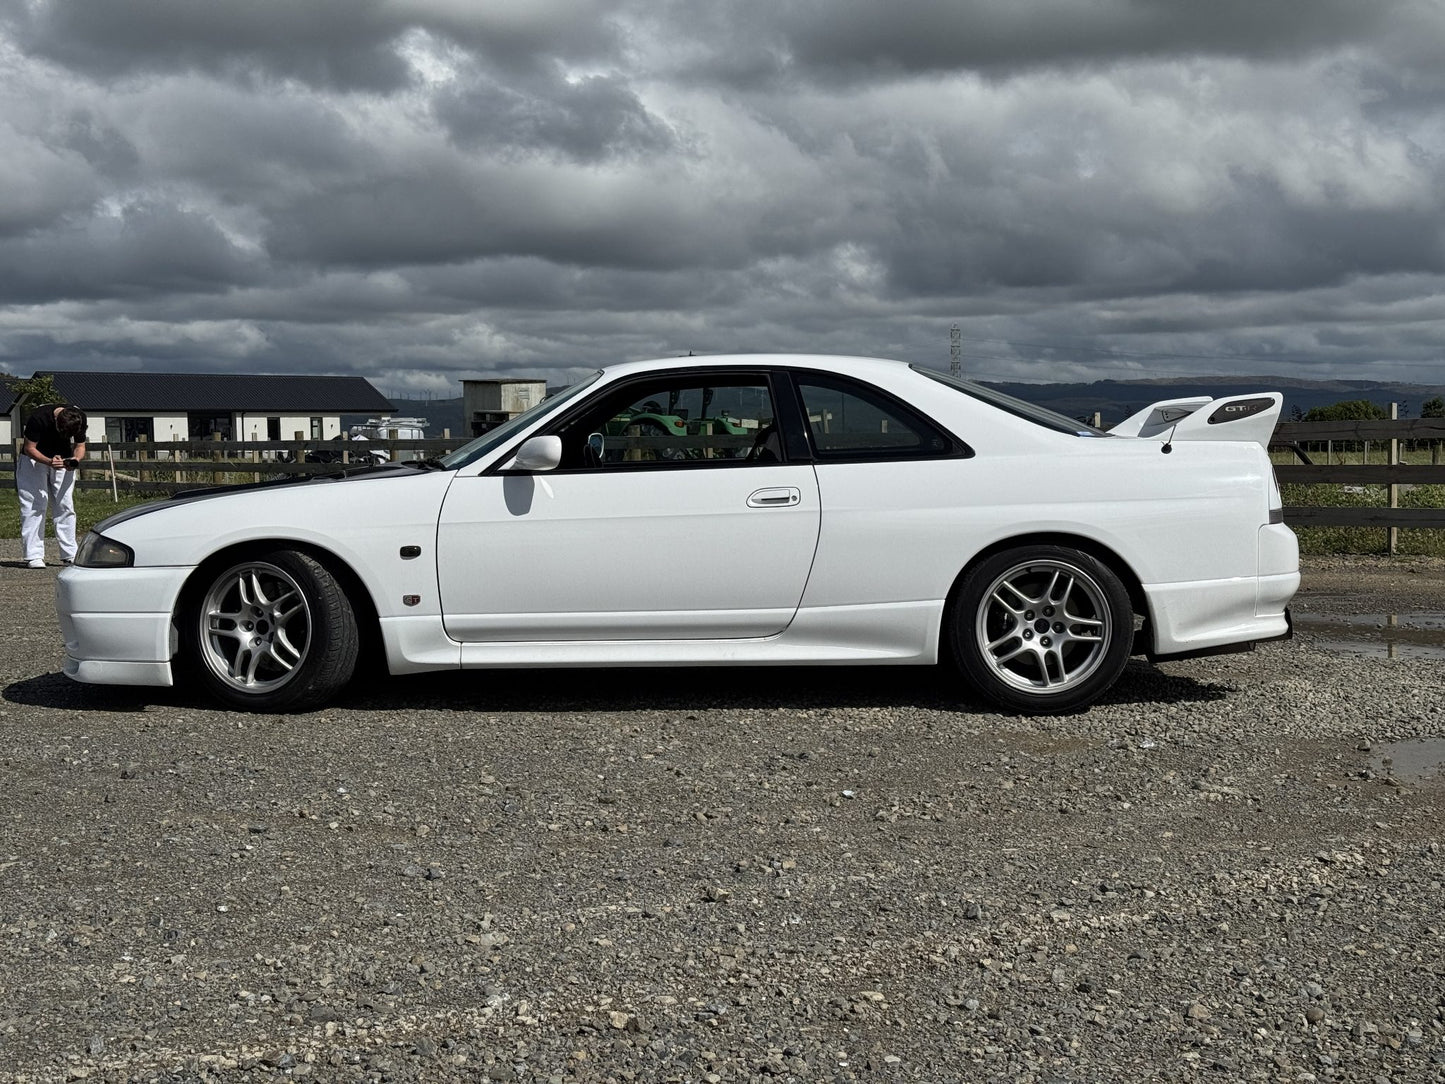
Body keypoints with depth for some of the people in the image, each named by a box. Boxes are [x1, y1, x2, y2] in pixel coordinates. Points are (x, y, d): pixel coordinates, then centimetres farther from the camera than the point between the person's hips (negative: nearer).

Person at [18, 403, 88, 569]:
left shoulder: (80, 418, -19)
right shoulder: (38, 417, -31)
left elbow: (80, 446, -5)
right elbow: (30, 448, -21)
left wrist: (76, 459, -28)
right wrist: (49, 462, -39)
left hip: (63, 459, 3)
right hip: (35, 459, -3)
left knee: (65, 505, -2)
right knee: (34, 506, -10)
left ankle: (70, 554, 0)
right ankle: (34, 556, -11)